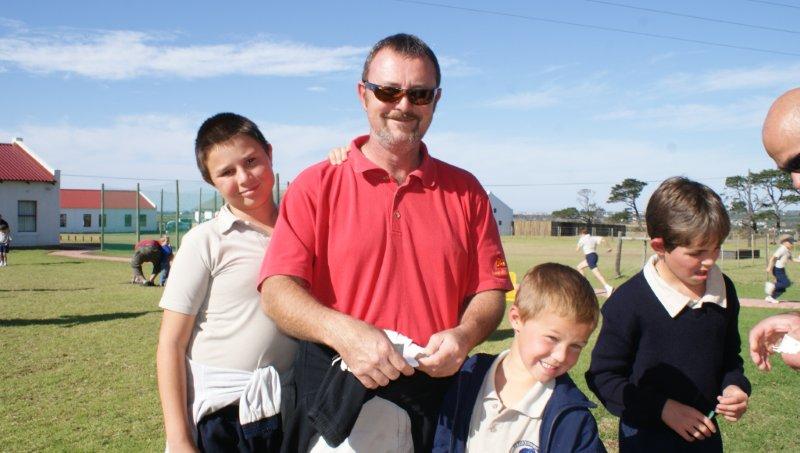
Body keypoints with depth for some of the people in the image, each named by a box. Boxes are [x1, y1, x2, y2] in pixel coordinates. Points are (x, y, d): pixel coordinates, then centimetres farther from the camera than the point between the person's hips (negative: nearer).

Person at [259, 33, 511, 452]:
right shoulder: (316, 186, -2)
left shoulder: (464, 191, 5)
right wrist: (341, 331, -27)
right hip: (336, 398, -2)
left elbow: (490, 290, 5)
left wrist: (463, 335, -16)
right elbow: (277, 290, -10)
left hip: (438, 394, 3)